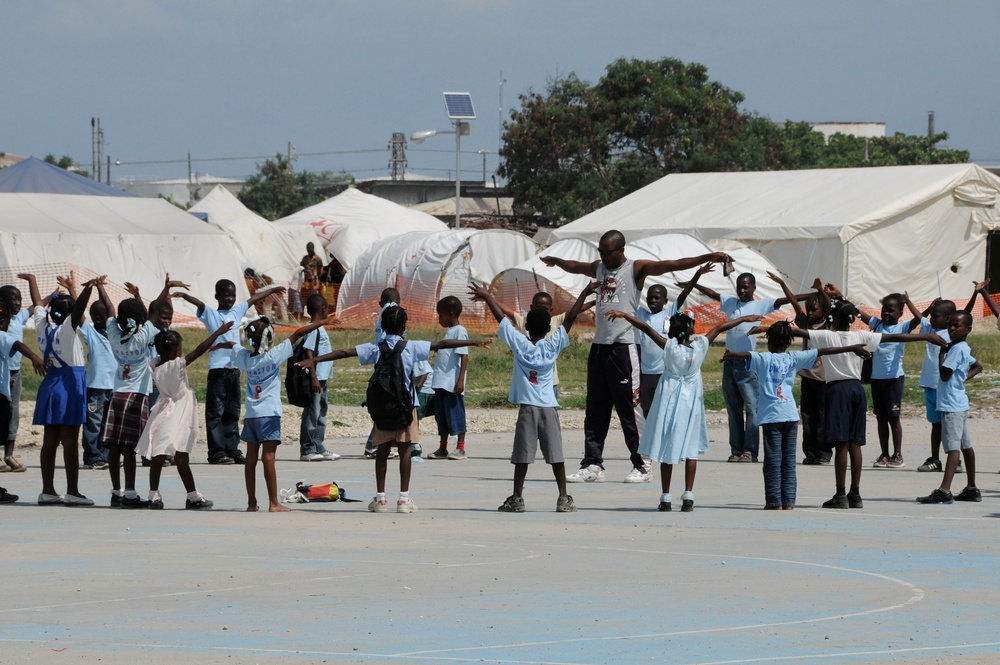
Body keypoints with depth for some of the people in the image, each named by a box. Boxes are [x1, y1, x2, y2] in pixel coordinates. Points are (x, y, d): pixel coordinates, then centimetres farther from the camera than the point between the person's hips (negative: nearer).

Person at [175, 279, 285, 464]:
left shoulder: (237, 312, 15)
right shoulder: (210, 313, 0)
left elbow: (254, 298, 28)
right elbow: (198, 303, -17)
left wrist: (273, 290, 41)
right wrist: (183, 295, -36)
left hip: (234, 368, 6)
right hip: (217, 368, -6)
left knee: (232, 413, 9)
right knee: (215, 412, -5)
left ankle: (232, 450, 12)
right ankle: (217, 452, -7)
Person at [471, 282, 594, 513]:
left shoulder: (520, 344, -1)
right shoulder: (553, 345, 1)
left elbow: (501, 317, 3)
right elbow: (569, 319, 4)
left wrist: (487, 296, 13)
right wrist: (584, 294, 8)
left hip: (527, 407, -1)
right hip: (550, 407, 1)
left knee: (522, 455, 1)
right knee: (556, 454, 2)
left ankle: (517, 498, 3)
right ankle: (563, 498, 0)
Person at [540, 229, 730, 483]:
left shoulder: (636, 269, -4)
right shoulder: (599, 268, 16)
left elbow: (672, 265, -16)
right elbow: (574, 267, 38)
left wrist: (708, 258, -27)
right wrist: (555, 261, 57)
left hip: (623, 347, -7)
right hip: (599, 346, 7)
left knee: (629, 408, -5)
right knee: (595, 410, 7)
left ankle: (641, 465, 1)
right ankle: (592, 465, 11)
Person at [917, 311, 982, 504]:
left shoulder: (957, 349, -15)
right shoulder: (964, 349, 15)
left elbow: (945, 374, -20)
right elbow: (977, 366, 30)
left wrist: (941, 353, -10)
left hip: (952, 405, -11)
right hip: (959, 403, 11)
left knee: (953, 446, -16)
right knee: (965, 446, 15)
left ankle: (944, 490, -24)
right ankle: (972, 488, 23)